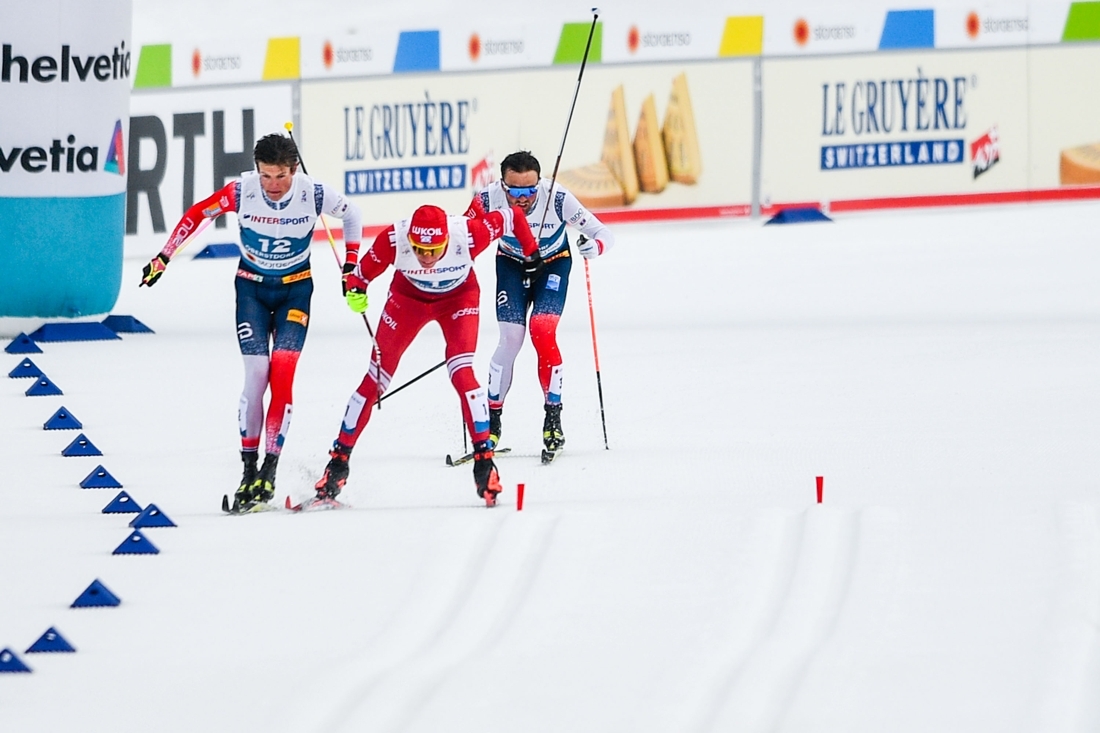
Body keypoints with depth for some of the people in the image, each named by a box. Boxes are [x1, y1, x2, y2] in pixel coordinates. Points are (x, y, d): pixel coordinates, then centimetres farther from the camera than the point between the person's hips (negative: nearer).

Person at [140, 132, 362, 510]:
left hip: (295, 289, 0)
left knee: (282, 375, -15)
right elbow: (196, 214, -5)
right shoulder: (242, 191, -20)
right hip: (252, 286, 0)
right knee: (256, 375, -11)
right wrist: (164, 257, -5)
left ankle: (269, 472, -15)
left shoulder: (313, 194, -20)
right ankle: (249, 471, -1)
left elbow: (351, 214, 0)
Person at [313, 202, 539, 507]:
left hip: (458, 297, -1)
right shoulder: (393, 239, -35)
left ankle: (484, 459, -11)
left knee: (462, 374, -19)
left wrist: (531, 252, -7)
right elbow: (367, 268, -14)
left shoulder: (469, 235, -37)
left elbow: (511, 217, -20)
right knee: (376, 377, 1)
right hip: (408, 296, 1)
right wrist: (355, 287, -31)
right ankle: (339, 461, 12)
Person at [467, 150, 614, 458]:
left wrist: (595, 245, -48)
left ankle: (553, 418, -9)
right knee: (510, 338, -9)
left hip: (553, 263, -1)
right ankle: (492, 419, 8)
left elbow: (602, 232, -27)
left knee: (542, 331, -19)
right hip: (511, 263, 1)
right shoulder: (489, 199, -30)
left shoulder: (558, 199, -33)